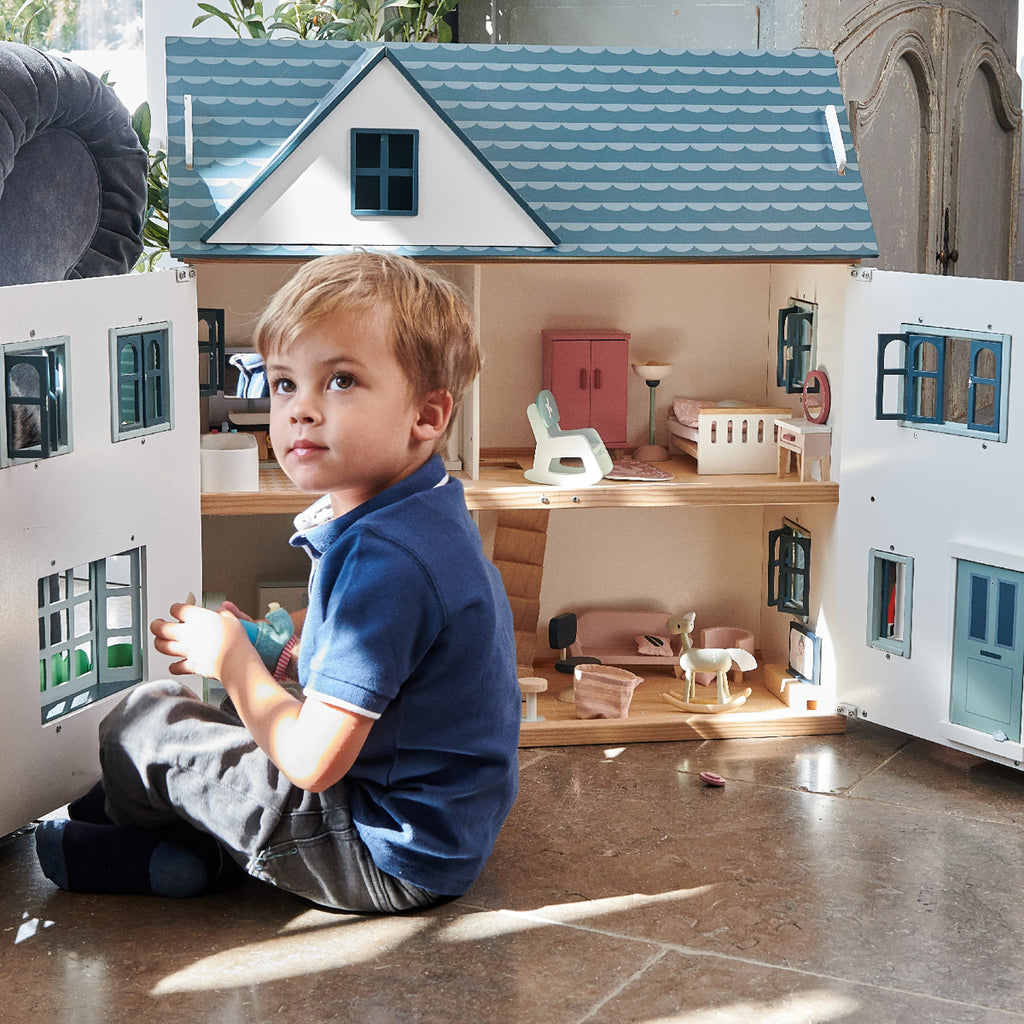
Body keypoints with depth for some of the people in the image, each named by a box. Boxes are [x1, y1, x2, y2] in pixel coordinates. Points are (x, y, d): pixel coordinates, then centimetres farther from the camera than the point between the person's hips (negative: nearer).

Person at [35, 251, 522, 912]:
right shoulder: (423, 516, 4)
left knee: (143, 724, 0)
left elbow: (311, 760, -28)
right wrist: (271, 653, 4)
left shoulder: (384, 559, -29)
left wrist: (231, 658, -12)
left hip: (391, 860, -10)